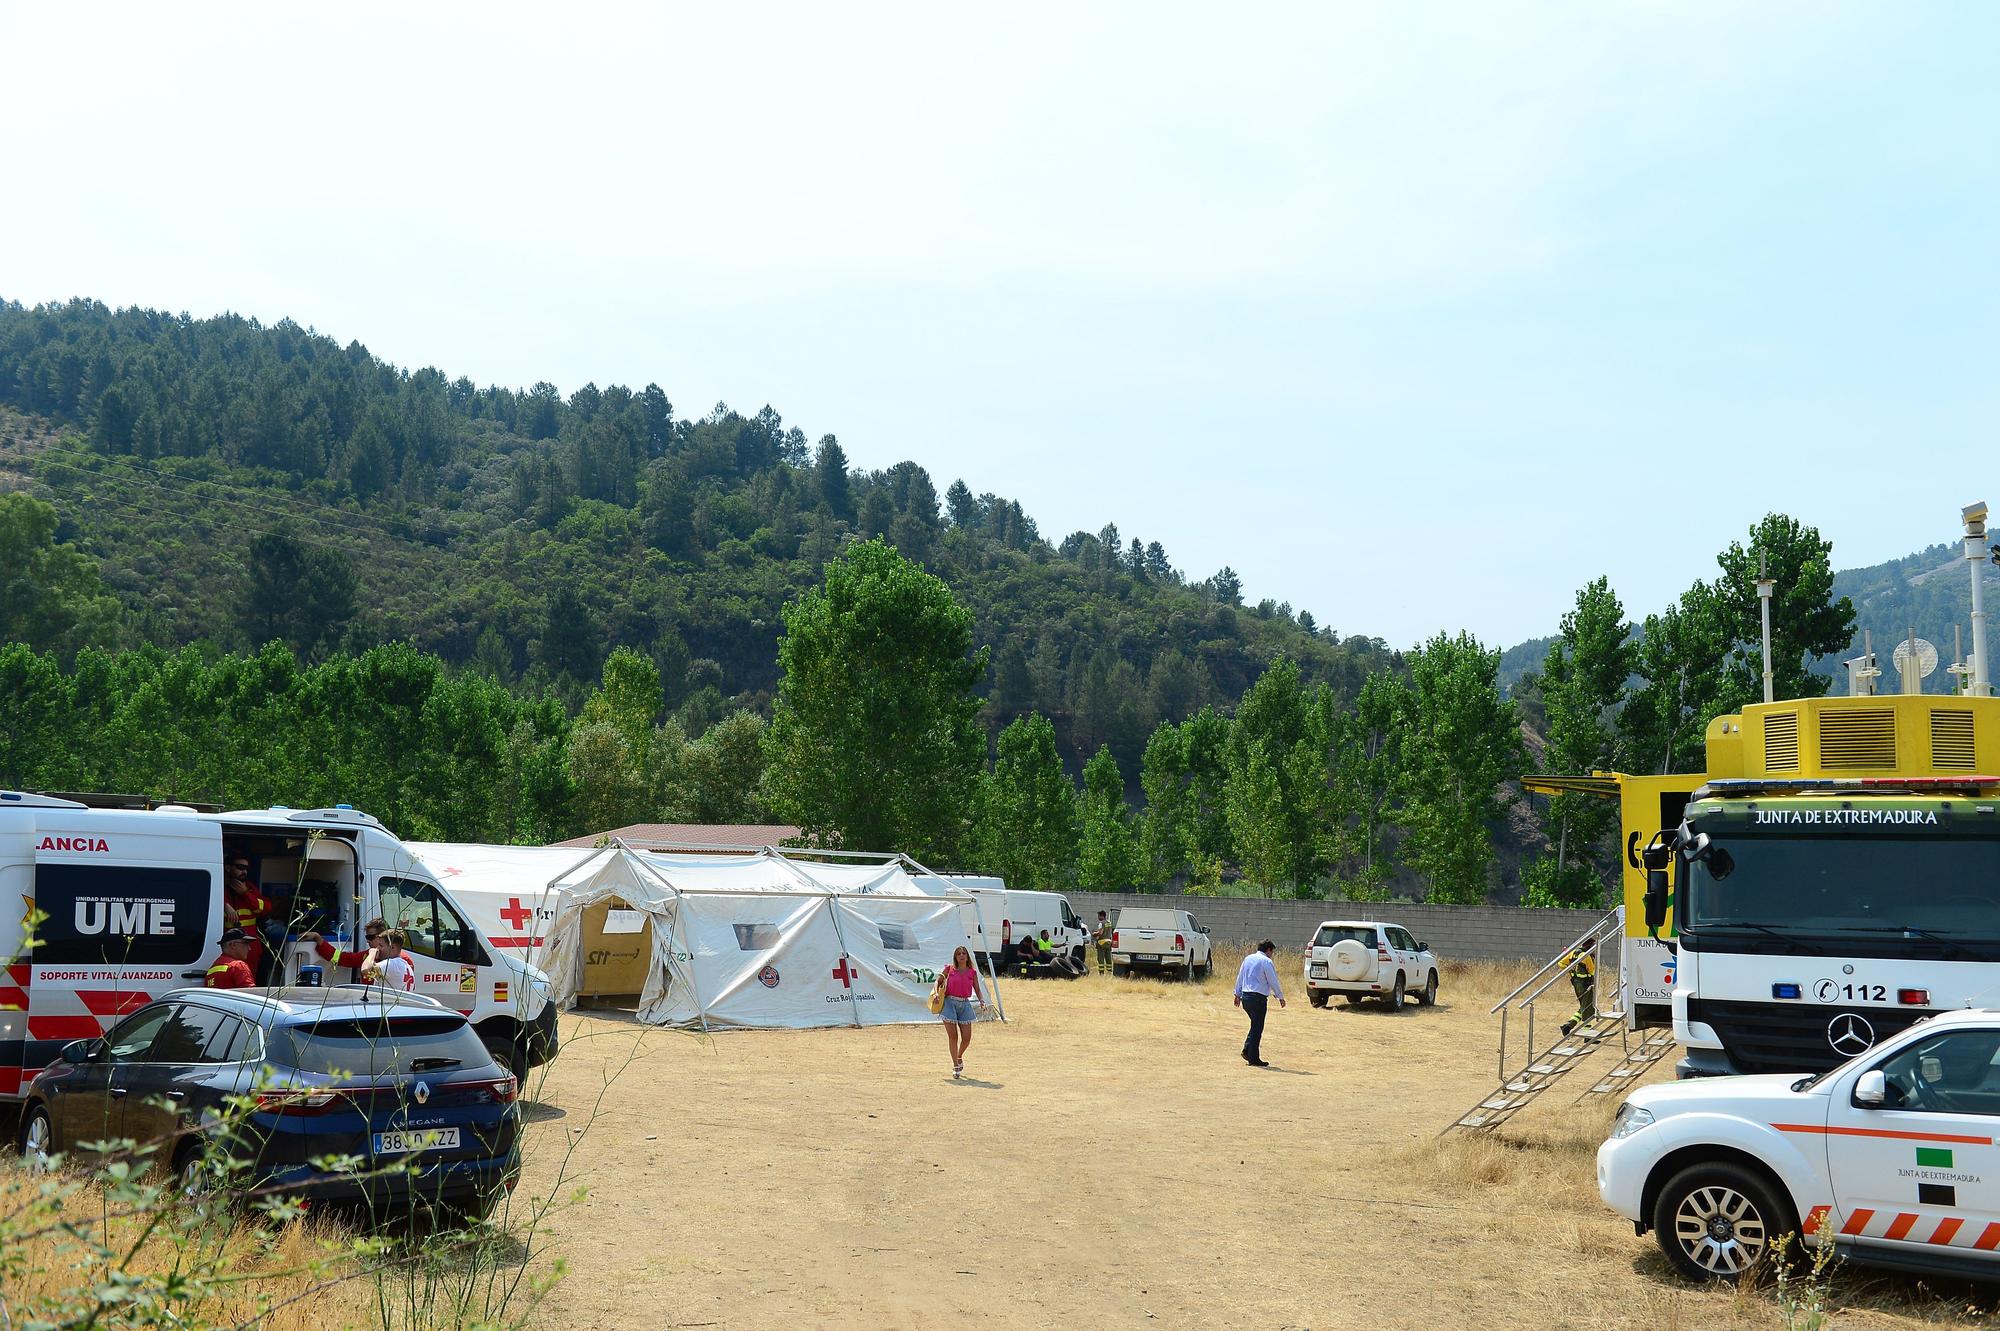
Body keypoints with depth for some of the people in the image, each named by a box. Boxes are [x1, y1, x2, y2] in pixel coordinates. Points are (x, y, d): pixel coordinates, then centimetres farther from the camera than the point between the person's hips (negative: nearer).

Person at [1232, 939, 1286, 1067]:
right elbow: (1273, 981, -7)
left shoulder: (1248, 958, 12)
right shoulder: (1266, 961, -9)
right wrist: (1280, 997, 4)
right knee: (1257, 1028, 0)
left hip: (1245, 996, 7)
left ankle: (1247, 1050, 8)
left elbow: (1240, 977, 16)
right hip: (1258, 998, -7)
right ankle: (1254, 1058, 3)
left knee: (1255, 1025, 19)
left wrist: (1238, 995, 22)